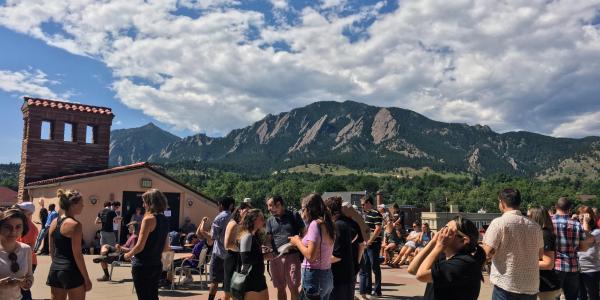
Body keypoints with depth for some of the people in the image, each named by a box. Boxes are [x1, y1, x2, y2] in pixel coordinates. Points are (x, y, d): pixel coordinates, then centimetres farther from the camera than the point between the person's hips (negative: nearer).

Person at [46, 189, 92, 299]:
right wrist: (86, 279, -11)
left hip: (55, 269, 8)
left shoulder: (54, 222, 8)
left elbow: (51, 250, 15)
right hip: (71, 271, -8)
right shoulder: (74, 224, -15)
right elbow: (77, 255, -16)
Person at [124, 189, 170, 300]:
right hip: (157, 265, 7)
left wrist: (128, 255, 1)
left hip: (143, 266, -7)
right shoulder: (164, 220, 8)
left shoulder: (149, 218, -15)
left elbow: (140, 246, -16)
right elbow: (166, 248, 13)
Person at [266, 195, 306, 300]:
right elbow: (268, 239, 6)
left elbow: (304, 233, 3)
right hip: (276, 257, 4)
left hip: (292, 256, -4)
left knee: (294, 288, -3)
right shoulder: (270, 220, 11)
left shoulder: (294, 216, 0)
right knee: (280, 288, 11)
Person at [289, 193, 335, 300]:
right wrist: (301, 241, 11)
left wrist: (297, 242, -5)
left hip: (314, 276, -8)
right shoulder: (327, 224, 9)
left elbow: (310, 256, -20)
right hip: (327, 275, 8)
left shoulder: (315, 224, -15)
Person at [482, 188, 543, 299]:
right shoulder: (534, 225, 4)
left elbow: (488, 252, -15)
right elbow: (540, 254, 13)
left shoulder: (499, 222, -12)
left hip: (506, 286, -5)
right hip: (531, 287, 5)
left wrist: (485, 241, 5)